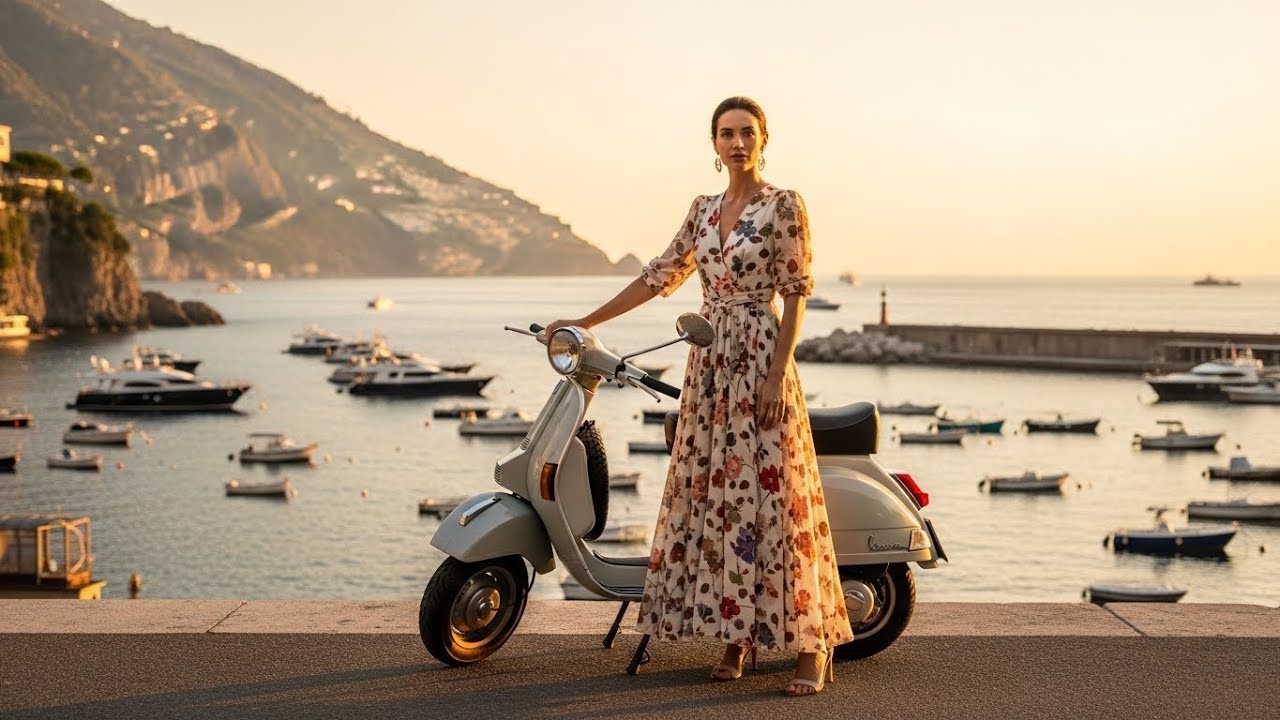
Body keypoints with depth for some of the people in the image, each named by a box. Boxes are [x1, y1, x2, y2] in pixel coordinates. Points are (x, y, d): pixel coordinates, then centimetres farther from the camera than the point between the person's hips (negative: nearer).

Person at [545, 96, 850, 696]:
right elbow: (659, 275, 16)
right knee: (711, 496, 5)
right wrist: (585, 321, 15)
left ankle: (812, 646, -1)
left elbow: (796, 293, -8)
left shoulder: (784, 205, -4)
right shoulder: (704, 210, 14)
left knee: (773, 497, -8)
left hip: (761, 363, -6)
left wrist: (778, 375, -16)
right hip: (710, 366, 6)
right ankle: (736, 635, 14)